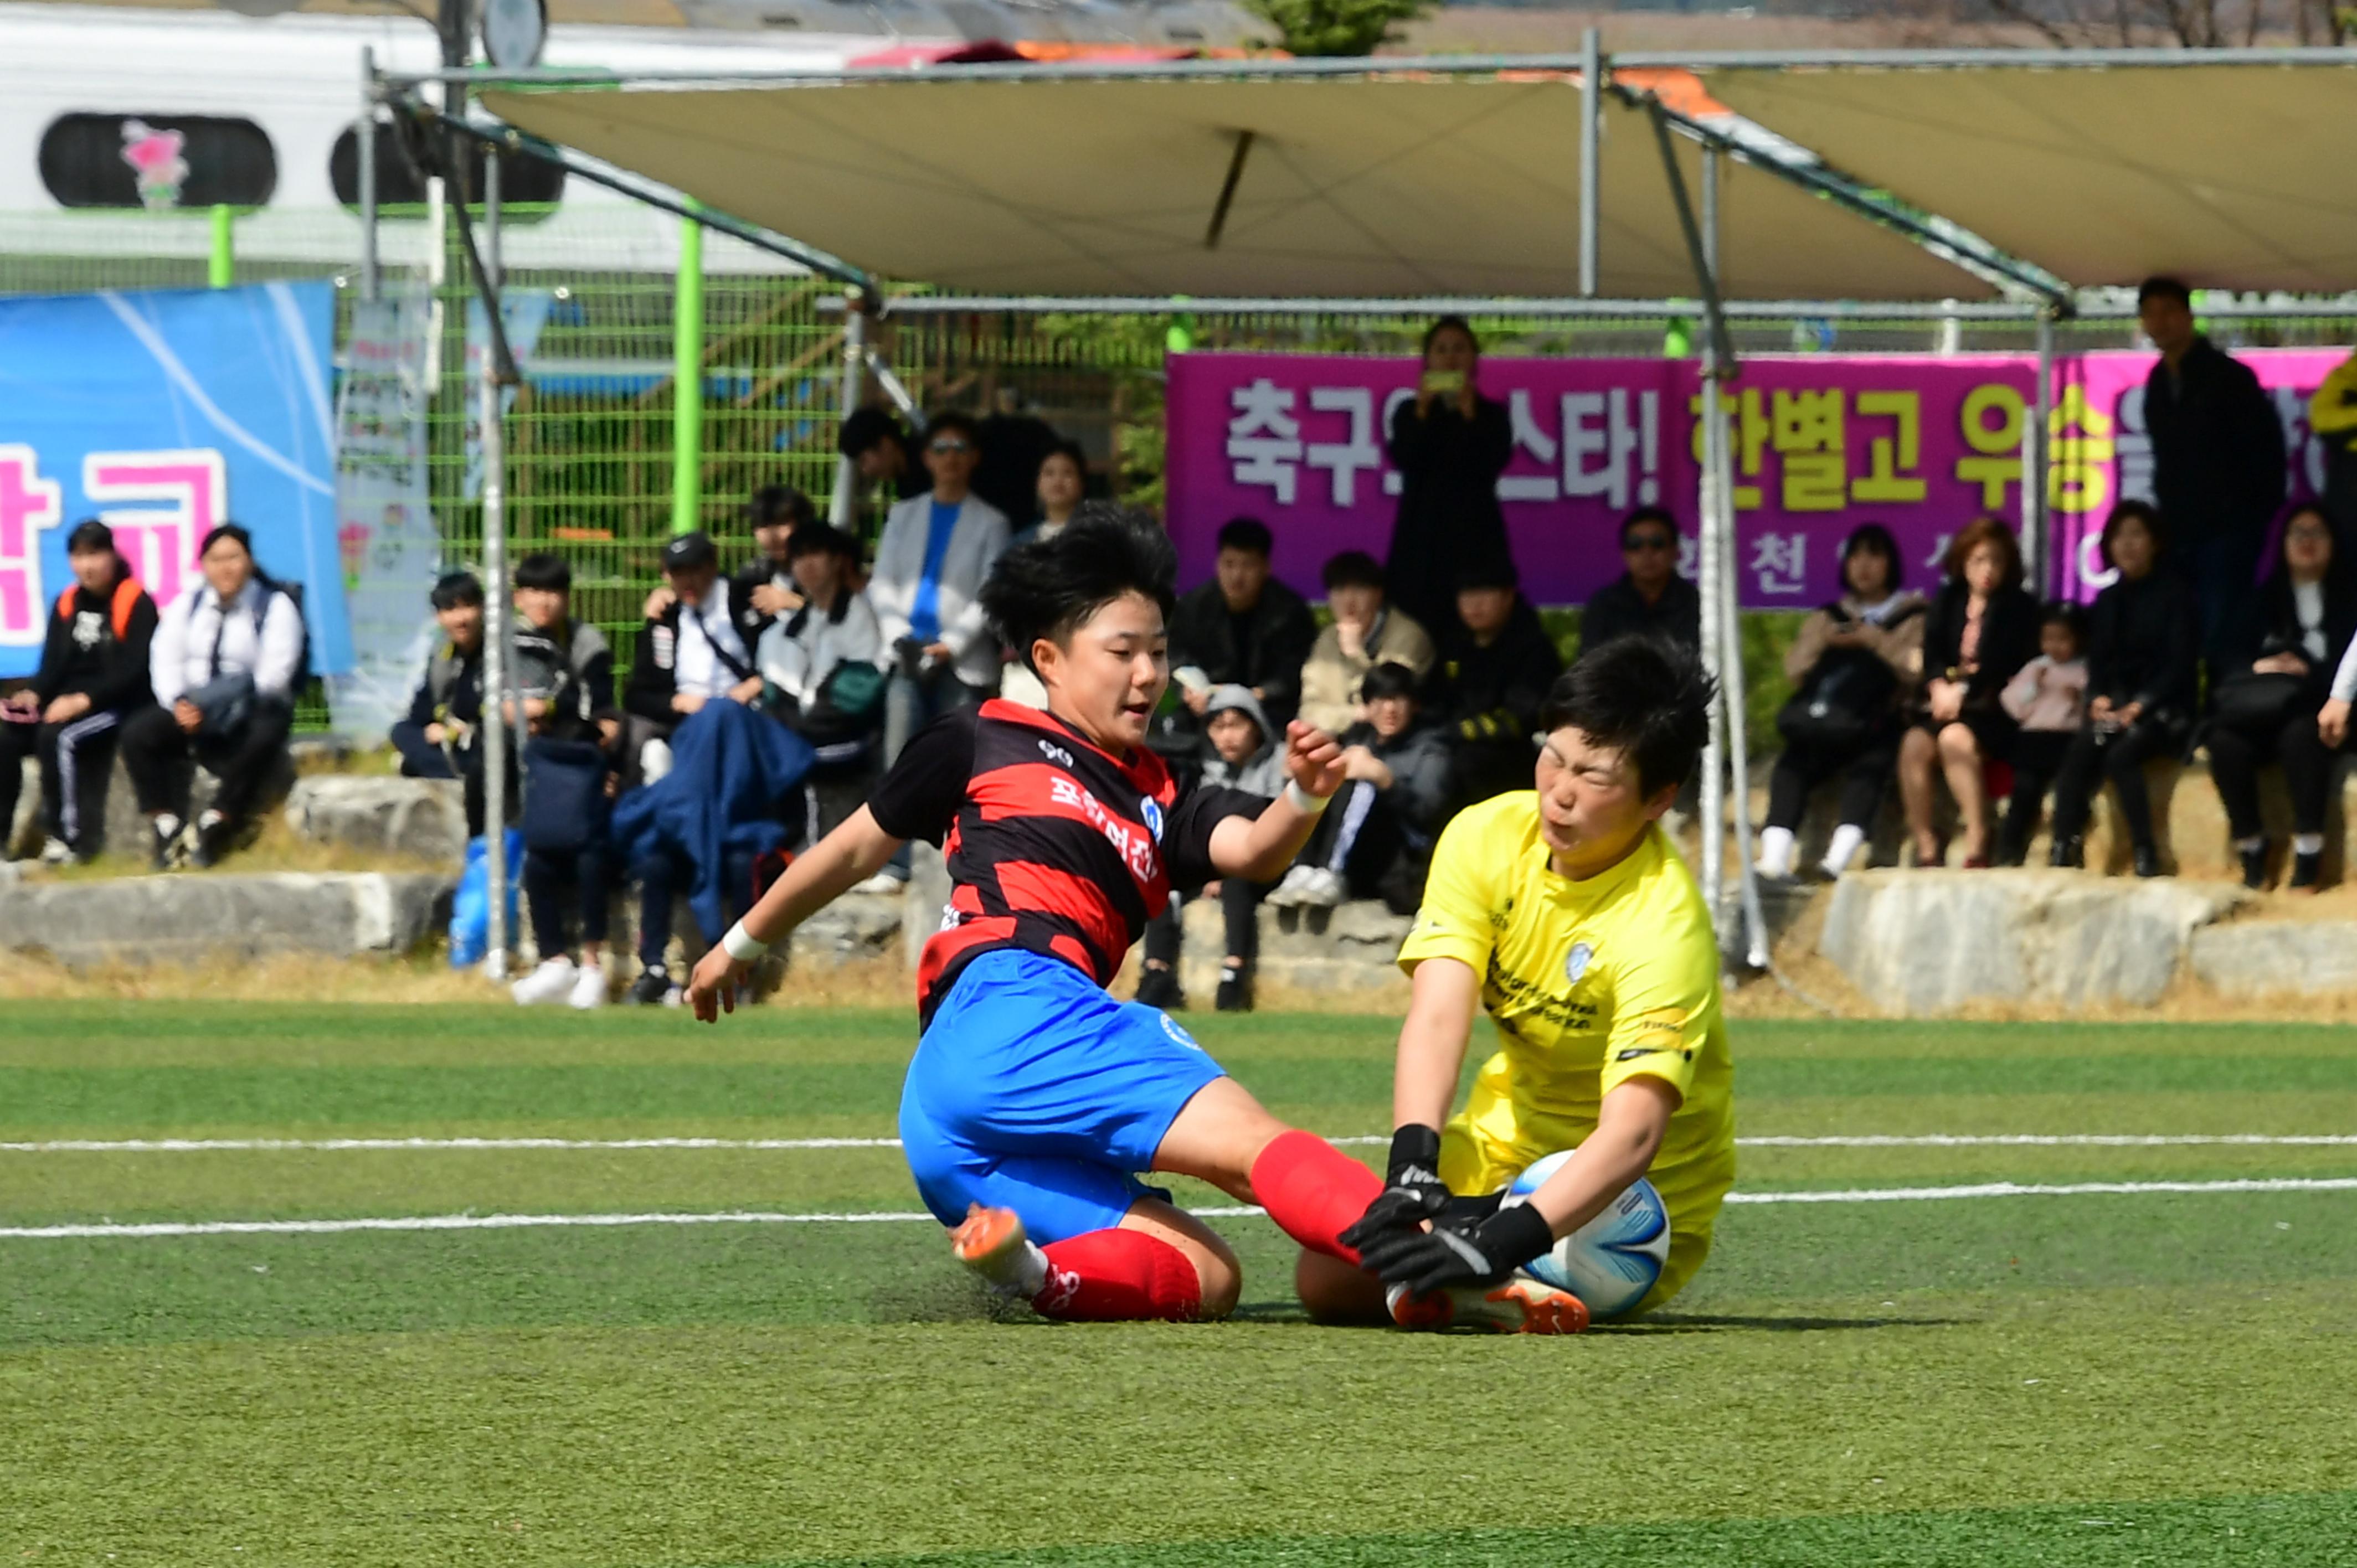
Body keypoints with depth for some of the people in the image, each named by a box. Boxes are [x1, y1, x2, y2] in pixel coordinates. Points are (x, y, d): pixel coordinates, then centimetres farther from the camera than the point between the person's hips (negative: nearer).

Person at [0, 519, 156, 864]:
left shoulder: (137, 604, -7)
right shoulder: (67, 604, 11)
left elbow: (134, 672, -15)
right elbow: (53, 664, 10)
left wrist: (85, 700, -25)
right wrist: (33, 695, -12)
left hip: (118, 705, -6)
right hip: (67, 704, 6)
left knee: (56, 736, -34)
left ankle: (67, 836, -27)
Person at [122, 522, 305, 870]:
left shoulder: (276, 606, -1)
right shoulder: (187, 605, 12)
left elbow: (274, 675, -12)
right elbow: (166, 659, 3)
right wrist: (177, 703, -20)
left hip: (249, 713, -4)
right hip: (190, 708, 4)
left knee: (262, 739, -38)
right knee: (137, 733, -22)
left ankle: (215, 825, -29)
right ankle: (166, 825, -20)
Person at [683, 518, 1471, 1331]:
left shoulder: (1156, 800, 29)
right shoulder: (984, 741, 16)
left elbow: (1251, 850, 8)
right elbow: (856, 848, 26)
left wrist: (1305, 798, -14)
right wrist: (741, 945, 36)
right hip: (1008, 1001, -7)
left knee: (1207, 1275, -13)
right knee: (1253, 1141, -26)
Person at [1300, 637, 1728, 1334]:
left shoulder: (1663, 927, -28)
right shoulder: (1487, 837, -12)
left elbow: (1632, 1131, -38)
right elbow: (1437, 1016, -22)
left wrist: (1505, 1241, -53)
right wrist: (1412, 1167, -41)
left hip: (1642, 1193, -6)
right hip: (1505, 1140, 6)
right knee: (1329, 1279, -9)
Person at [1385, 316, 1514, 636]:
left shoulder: (1492, 414, 10)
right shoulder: (1409, 412, 11)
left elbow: (1493, 463, -6)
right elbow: (1403, 459, -5)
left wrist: (1469, 413, -9)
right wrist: (1423, 412, -10)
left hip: (1475, 537, 0)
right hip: (1421, 536, 1)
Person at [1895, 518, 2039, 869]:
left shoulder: (2019, 608, 6)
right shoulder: (1947, 602, 19)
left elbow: (2010, 668, -4)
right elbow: (1932, 655, 11)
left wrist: (1963, 690, -14)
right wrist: (1940, 687, -10)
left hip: (1991, 707, -4)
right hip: (1947, 698, 4)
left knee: (1955, 737, -35)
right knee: (1914, 744, -27)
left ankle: (1977, 841, -33)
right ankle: (1926, 847, -22)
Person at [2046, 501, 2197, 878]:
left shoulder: (2174, 593, 1)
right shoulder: (2108, 600, 17)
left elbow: (2179, 663, -7)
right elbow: (2096, 662, 12)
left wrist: (2139, 707, -19)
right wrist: (2099, 700, -10)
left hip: (2161, 708, -4)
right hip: (2115, 704, 4)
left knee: (2121, 754, -35)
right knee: (2080, 752, -28)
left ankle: (2146, 855, -33)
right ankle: (2064, 849, -38)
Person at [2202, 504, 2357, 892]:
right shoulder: (2266, 596, 20)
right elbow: (2232, 655, 13)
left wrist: (2307, 671, -14)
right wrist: (2257, 667, -9)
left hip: (2316, 710, -3)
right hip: (2262, 707, 3)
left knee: (2302, 732, -39)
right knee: (2226, 741, -30)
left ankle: (2308, 859, -37)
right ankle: (2251, 856, -23)